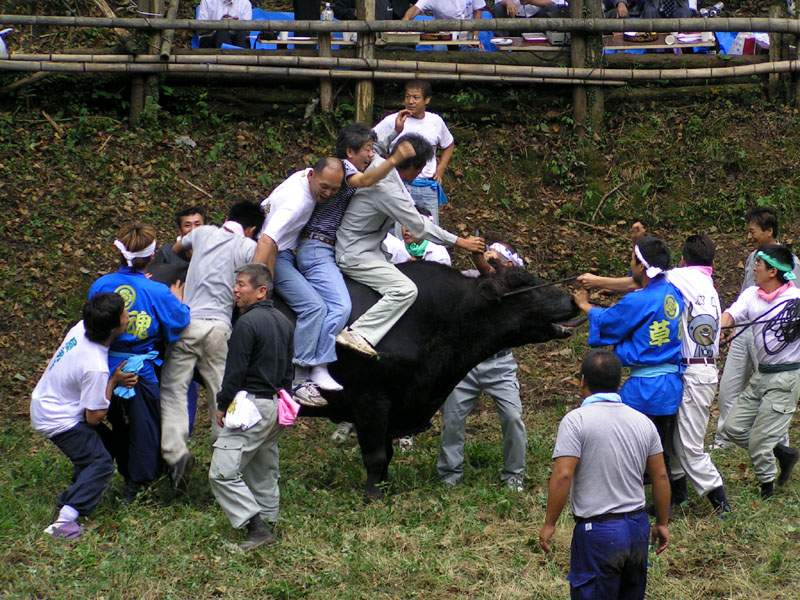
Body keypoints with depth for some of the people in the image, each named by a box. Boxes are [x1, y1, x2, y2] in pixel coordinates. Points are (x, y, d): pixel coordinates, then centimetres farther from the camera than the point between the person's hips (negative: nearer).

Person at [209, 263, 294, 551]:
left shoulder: (247, 324, -16)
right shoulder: (283, 322, 13)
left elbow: (235, 371, -16)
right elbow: (288, 369, 20)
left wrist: (222, 405, -5)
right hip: (276, 406, 10)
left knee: (223, 472, -11)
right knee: (264, 472, 18)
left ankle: (256, 526, -17)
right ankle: (268, 524, 20)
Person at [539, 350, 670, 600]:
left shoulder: (576, 420, -11)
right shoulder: (642, 422, 7)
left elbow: (563, 476, -17)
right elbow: (660, 477, 10)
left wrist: (549, 524, -8)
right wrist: (662, 524, 20)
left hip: (598, 532, -6)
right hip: (638, 527, 6)